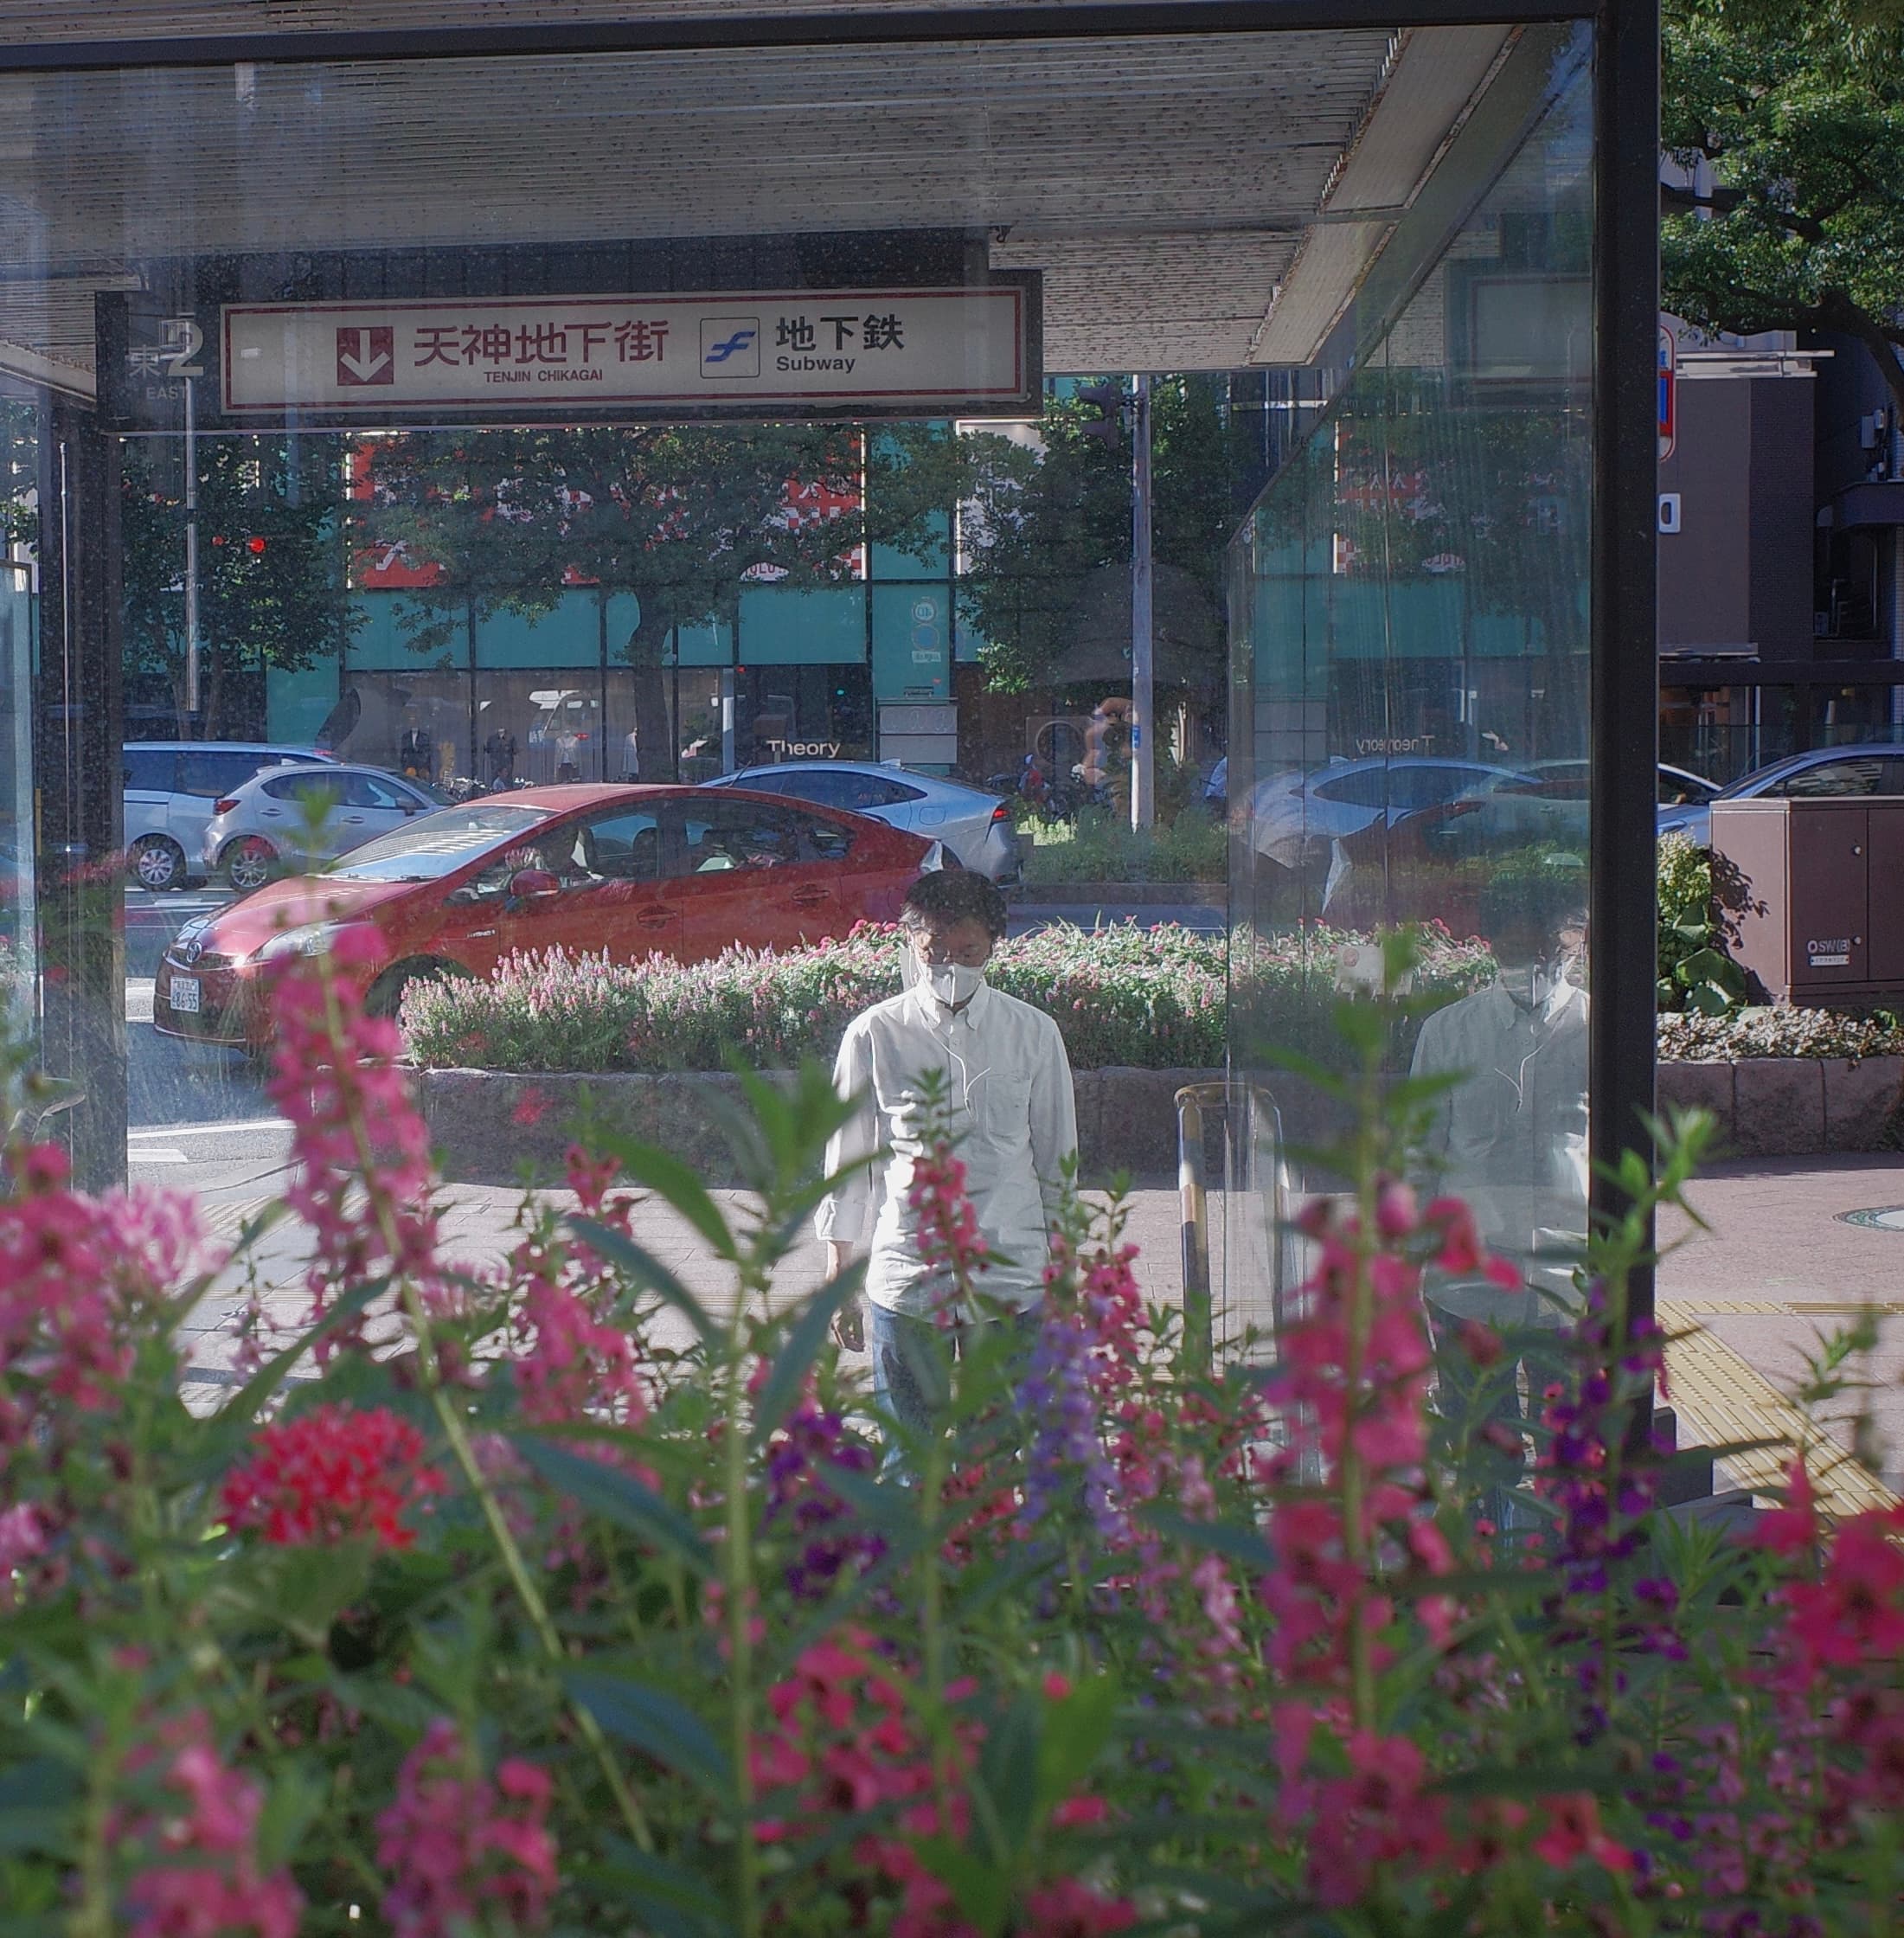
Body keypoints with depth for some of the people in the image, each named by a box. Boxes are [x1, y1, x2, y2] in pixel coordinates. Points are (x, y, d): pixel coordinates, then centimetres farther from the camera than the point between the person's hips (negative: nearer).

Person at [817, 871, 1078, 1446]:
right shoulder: (875, 1035, -1)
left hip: (1011, 1284, 1)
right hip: (905, 1284, -1)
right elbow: (847, 1164, 7)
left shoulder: (1035, 1035, 3)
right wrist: (839, 1280, 8)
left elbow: (1057, 1166, 11)